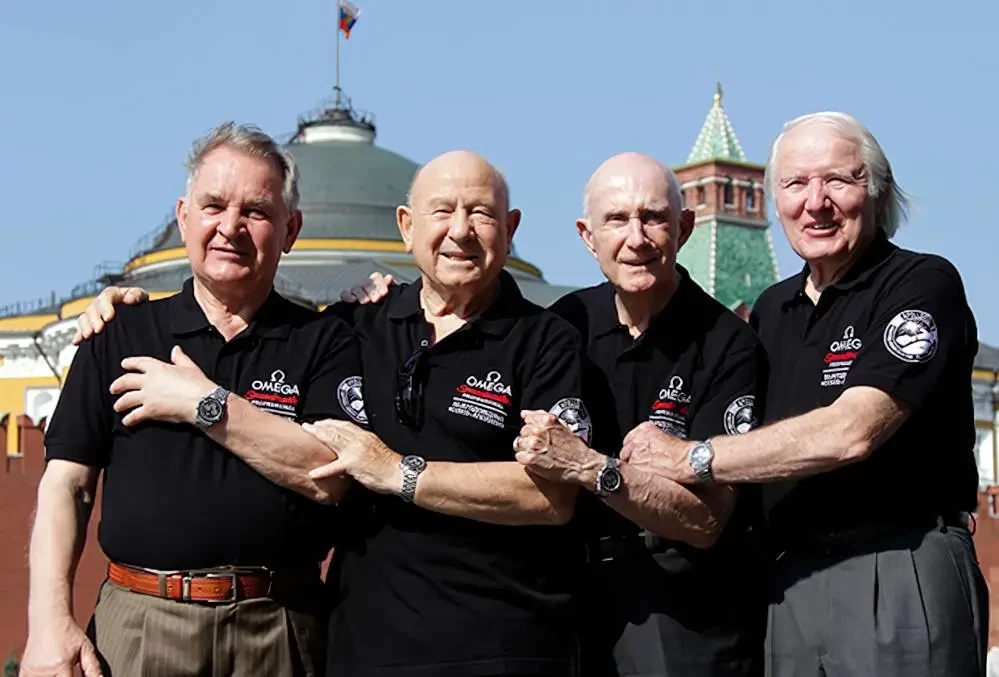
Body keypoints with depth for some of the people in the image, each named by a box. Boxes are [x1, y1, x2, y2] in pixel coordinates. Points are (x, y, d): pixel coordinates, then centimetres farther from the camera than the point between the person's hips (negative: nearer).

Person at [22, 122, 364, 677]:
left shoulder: (325, 342, 2)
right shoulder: (120, 336, 7)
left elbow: (329, 477, -11)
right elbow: (66, 484, 2)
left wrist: (206, 404, -12)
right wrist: (50, 620, -9)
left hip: (278, 631, -1)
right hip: (138, 625, 1)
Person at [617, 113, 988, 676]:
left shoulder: (923, 284, -9)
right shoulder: (771, 309, 13)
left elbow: (851, 431, -22)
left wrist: (689, 457, -16)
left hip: (900, 572, -6)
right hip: (790, 579, 6)